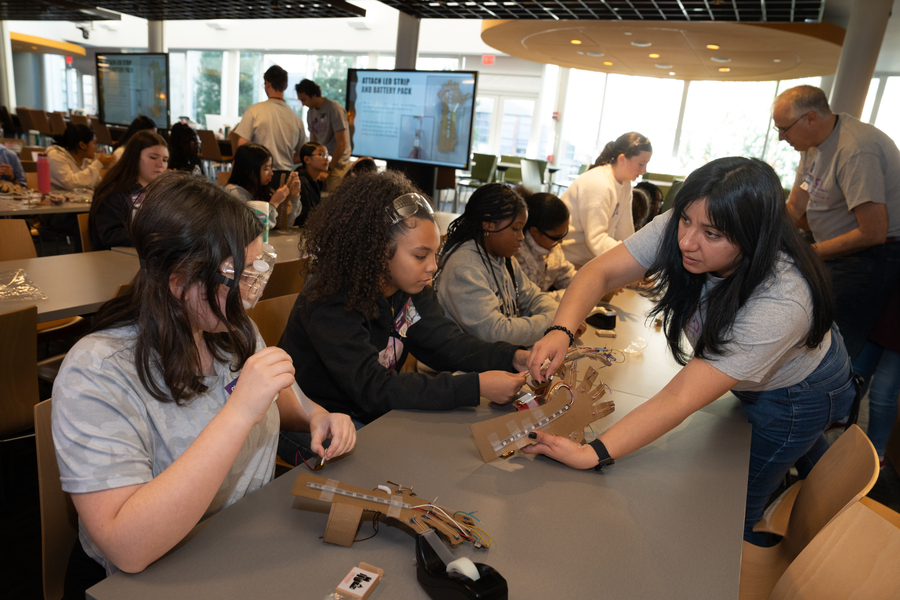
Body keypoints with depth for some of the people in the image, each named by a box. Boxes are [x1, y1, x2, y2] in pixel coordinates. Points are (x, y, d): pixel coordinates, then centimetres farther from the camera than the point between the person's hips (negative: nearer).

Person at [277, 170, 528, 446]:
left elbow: (446, 343, -7)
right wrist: (476, 386, -37)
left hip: (375, 414, 7)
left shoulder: (409, 287, -4)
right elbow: (373, 389, -34)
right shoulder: (330, 303, -28)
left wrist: (513, 358, -23)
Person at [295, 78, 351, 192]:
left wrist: (329, 168, -12)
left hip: (338, 163, -7)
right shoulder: (311, 112, 12)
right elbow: (312, 143, 17)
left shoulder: (335, 109, -11)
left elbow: (341, 145, -15)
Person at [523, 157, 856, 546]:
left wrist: (591, 454, -52)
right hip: (749, 380, 5)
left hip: (800, 394, -5)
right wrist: (559, 331, -48)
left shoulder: (781, 304, -45)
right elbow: (600, 272, -29)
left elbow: (681, 399, -47)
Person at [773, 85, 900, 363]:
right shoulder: (813, 141, 5)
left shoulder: (856, 151, -25)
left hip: (872, 255, -9)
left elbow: (872, 233, -24)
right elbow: (794, 210, 9)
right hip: (834, 251, 9)